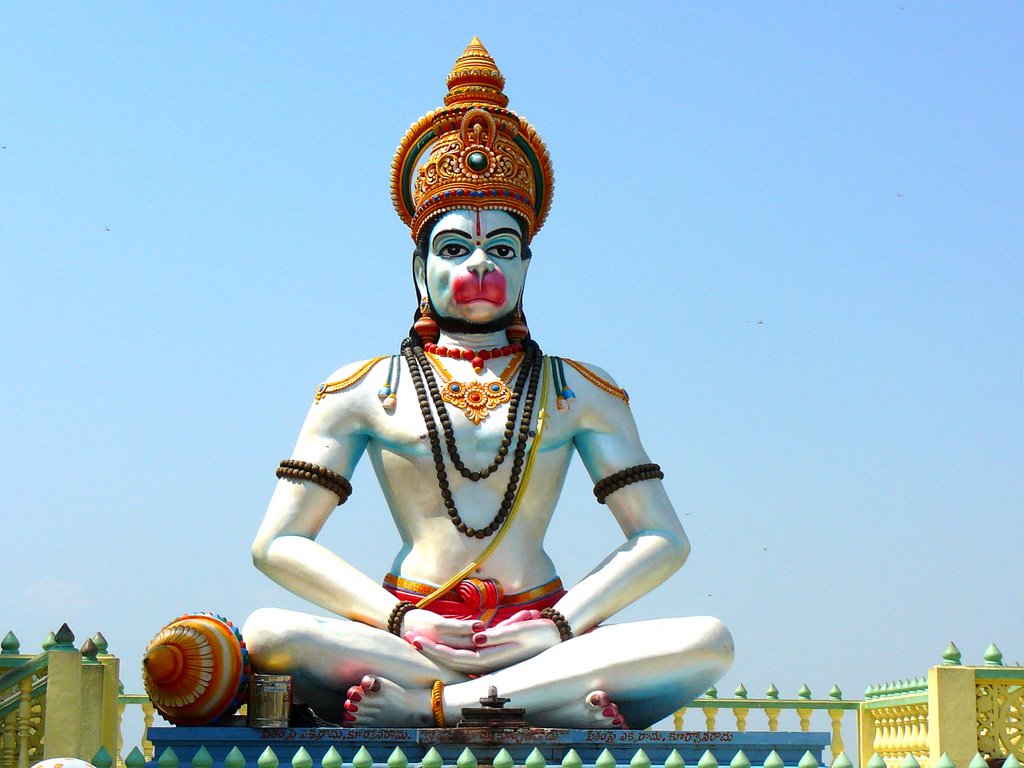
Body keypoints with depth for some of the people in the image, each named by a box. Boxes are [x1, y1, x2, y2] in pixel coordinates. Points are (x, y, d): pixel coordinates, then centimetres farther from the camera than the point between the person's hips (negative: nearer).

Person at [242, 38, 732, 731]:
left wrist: (562, 621, -6)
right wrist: (396, 616, -8)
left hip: (541, 637, 1)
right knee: (269, 635, -31)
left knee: (707, 641, -26)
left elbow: (662, 539, 12)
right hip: (411, 638, -1)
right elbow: (279, 542, 8)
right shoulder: (363, 389, 14)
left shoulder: (579, 390, 16)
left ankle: (423, 705, -33)